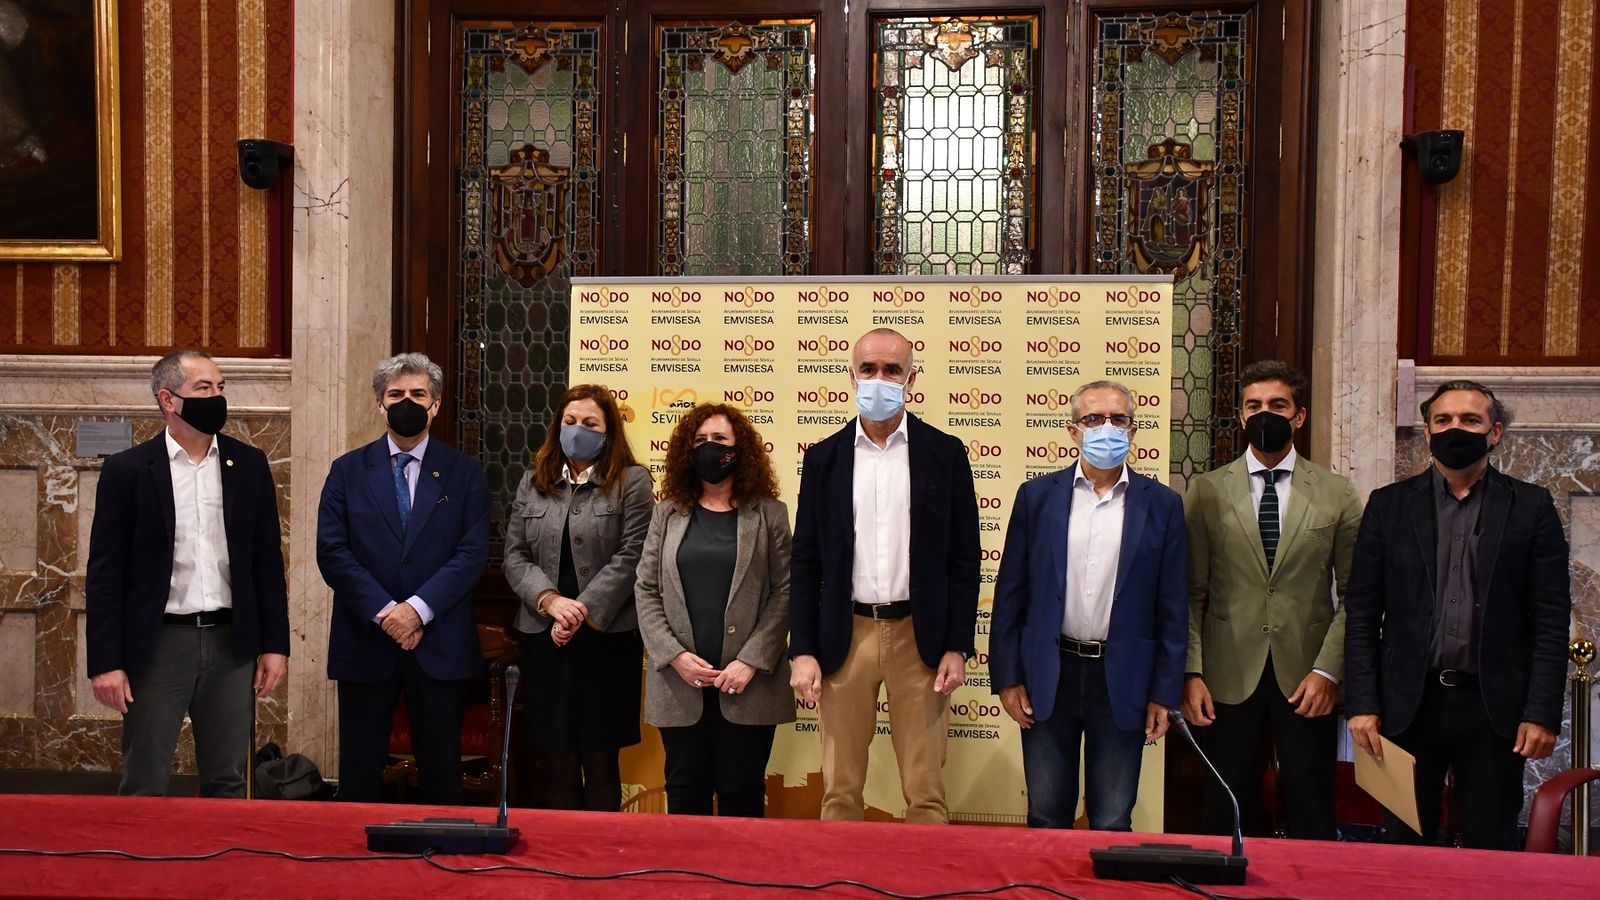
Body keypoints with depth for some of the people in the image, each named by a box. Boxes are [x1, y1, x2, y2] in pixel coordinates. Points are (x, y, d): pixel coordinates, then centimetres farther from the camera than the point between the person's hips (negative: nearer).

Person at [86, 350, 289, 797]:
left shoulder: (249, 464, 5)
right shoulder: (127, 470, -2)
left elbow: (268, 561, 7)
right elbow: (105, 574, -2)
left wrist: (275, 644, 3)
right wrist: (105, 661, -7)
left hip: (232, 642, 2)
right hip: (158, 643, -2)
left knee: (228, 784, 11)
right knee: (144, 788, 6)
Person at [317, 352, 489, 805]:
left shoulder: (464, 472, 4)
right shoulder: (348, 471, 7)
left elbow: (473, 552, -4)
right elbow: (332, 551, -2)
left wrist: (418, 608, -15)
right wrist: (384, 612, -13)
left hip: (440, 645, -1)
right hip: (365, 644, 1)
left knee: (441, 771, 7)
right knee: (360, 772, 9)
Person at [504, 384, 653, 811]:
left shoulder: (631, 481, 0)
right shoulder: (533, 482, 12)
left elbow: (630, 557, -8)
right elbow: (515, 555, 7)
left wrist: (583, 611, -13)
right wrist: (551, 601, -10)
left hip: (609, 636, -3)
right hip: (545, 637, 3)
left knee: (601, 759, 4)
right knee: (554, 759, 7)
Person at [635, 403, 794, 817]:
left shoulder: (769, 514, 4)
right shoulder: (667, 515, 10)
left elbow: (784, 591, -3)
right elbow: (646, 591, 6)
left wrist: (751, 662, -12)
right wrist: (676, 656, -7)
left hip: (746, 684, -2)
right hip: (680, 681, 2)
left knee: (742, 794, 5)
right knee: (685, 793, 9)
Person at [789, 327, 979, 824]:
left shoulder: (945, 453, 1)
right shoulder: (824, 457, 5)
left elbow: (964, 558, 2)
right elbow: (805, 562, 4)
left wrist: (957, 647, -4)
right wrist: (803, 651, -2)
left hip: (920, 635, -1)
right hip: (845, 635, 1)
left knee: (925, 792, 6)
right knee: (840, 791, 9)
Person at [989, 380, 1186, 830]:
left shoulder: (1161, 504, 1)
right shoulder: (1036, 496, 2)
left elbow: (1172, 607, 1)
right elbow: (1010, 594, 3)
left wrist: (1165, 693, -2)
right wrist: (1006, 677, -1)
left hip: (1123, 681, 0)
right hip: (1049, 675, 1)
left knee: (1113, 824, 10)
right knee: (1046, 819, 12)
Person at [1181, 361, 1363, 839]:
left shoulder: (1336, 494, 5)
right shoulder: (1206, 491, 4)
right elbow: (1190, 594, 2)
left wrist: (1328, 670, -7)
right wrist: (1191, 673, -5)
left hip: (1307, 678, 0)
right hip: (1229, 678, 0)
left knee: (1312, 817, 7)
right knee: (1228, 815, 8)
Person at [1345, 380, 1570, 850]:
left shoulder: (1531, 507, 3)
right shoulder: (1389, 504, 4)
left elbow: (1551, 618, 1)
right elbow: (1362, 612, 2)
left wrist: (1542, 713, -5)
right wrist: (1362, 704, -4)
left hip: (1494, 706, 0)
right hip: (1408, 704, 1)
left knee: (1491, 849, 8)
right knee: (1406, 847, 10)